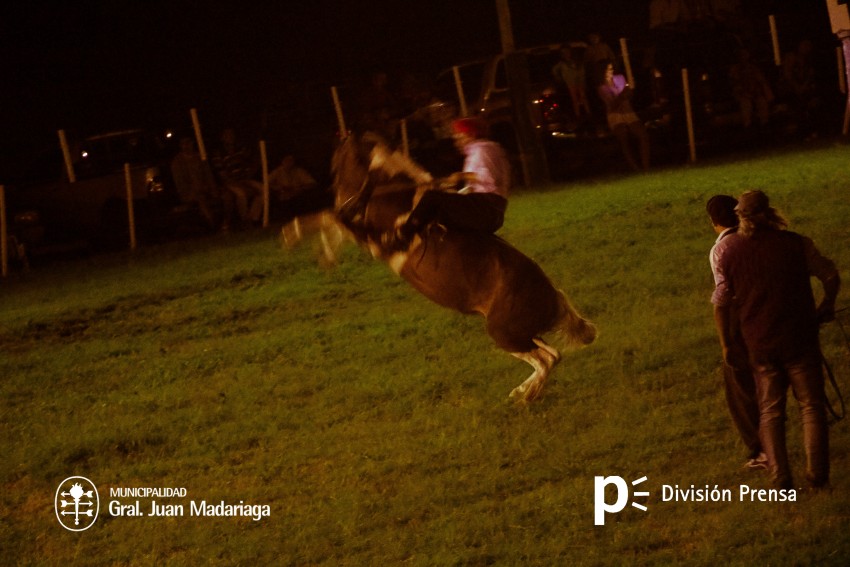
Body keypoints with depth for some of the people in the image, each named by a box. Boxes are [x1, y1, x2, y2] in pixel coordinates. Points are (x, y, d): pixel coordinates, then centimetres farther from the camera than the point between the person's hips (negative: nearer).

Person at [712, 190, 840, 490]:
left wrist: (727, 346, 8)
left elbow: (720, 304, -2)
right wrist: (827, 306, 21)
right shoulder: (796, 244, -9)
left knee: (770, 411, 10)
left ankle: (780, 478, 3)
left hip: (759, 344, 2)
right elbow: (831, 276, 1)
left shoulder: (729, 253, -4)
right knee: (811, 405, 8)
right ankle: (816, 473, 2)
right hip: (800, 339, -2)